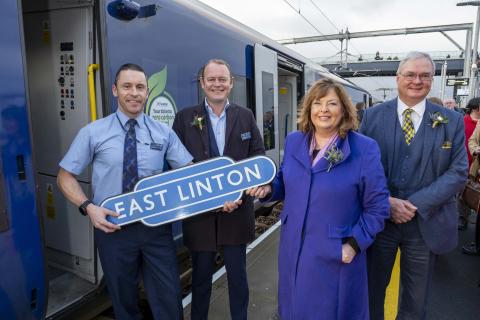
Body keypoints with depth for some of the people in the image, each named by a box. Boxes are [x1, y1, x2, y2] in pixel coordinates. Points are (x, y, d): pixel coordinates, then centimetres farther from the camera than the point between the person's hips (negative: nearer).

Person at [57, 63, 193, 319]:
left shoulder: (164, 133, 0)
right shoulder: (93, 132, -2)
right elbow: (65, 176, 3)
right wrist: (88, 207, -13)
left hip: (156, 227, 1)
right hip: (113, 228, 0)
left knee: (169, 299, 9)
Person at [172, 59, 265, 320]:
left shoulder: (245, 116, 4)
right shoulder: (185, 118, -1)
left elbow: (258, 156, 2)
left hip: (237, 210, 1)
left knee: (238, 276, 16)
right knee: (200, 277, 17)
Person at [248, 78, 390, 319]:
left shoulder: (364, 149, -12)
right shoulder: (293, 141, 1)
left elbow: (377, 206, -8)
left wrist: (354, 244, -13)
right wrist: (268, 188, -8)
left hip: (336, 257, -4)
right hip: (293, 250, 4)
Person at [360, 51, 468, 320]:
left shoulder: (452, 121, 0)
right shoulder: (373, 115, -1)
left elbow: (458, 172, -5)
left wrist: (416, 204, -16)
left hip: (426, 222, 1)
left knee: (416, 298, 18)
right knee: (373, 286, 17)